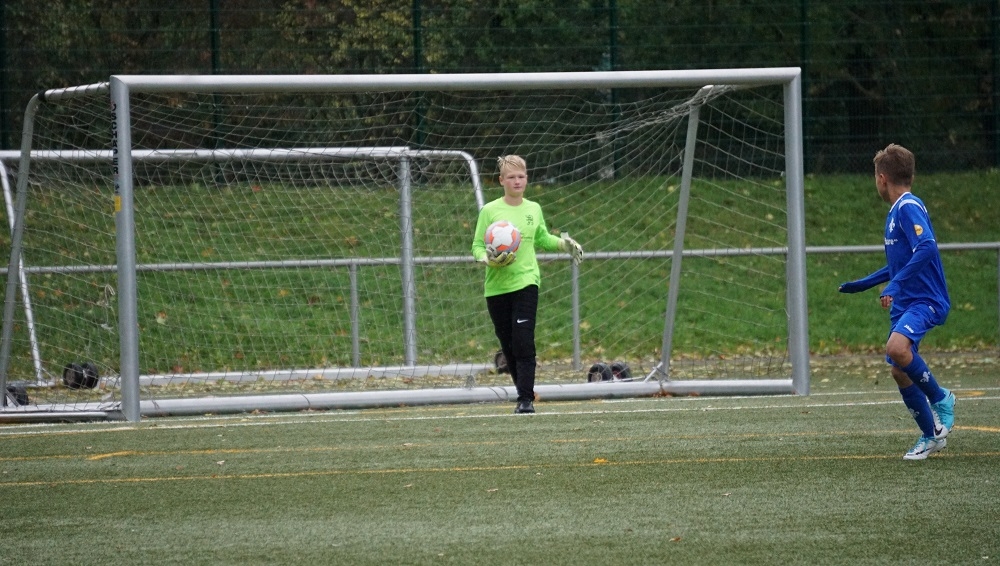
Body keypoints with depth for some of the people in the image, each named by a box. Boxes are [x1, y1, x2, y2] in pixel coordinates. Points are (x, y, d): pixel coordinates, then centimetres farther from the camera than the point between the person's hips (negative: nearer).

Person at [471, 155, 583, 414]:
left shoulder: (534, 209, 9)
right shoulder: (489, 211, -1)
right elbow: (477, 247, -1)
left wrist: (564, 243, 13)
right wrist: (489, 258, -20)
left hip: (526, 282, 0)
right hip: (497, 286, 0)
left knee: (523, 342, -13)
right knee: (508, 345, 6)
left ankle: (526, 399, -14)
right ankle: (523, 390, 23)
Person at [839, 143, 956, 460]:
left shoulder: (908, 207, -12)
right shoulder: (896, 211, 18)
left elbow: (926, 248, -28)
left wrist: (894, 285, -31)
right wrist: (862, 285, 38)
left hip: (925, 301, -10)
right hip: (903, 304, 10)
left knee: (897, 348, -32)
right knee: (899, 372, 6)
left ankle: (940, 399, -11)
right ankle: (931, 436, 19)